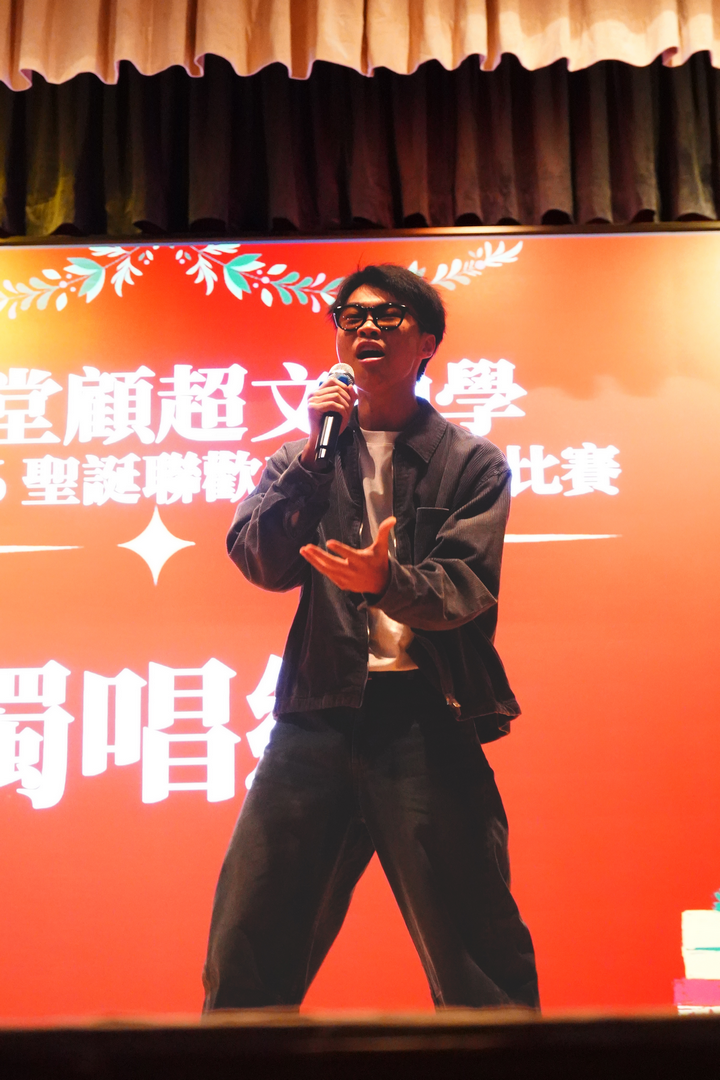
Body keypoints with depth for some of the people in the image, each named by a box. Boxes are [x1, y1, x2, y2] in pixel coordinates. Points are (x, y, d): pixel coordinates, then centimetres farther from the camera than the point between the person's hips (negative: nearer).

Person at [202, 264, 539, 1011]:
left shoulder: (472, 462, 9)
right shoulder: (304, 459, 17)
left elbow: (465, 588, -5)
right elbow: (260, 563, 1)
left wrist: (386, 580, -26)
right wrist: (315, 454, -7)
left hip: (427, 716, -2)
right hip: (317, 711, 2)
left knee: (477, 966, 0)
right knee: (246, 959, 4)